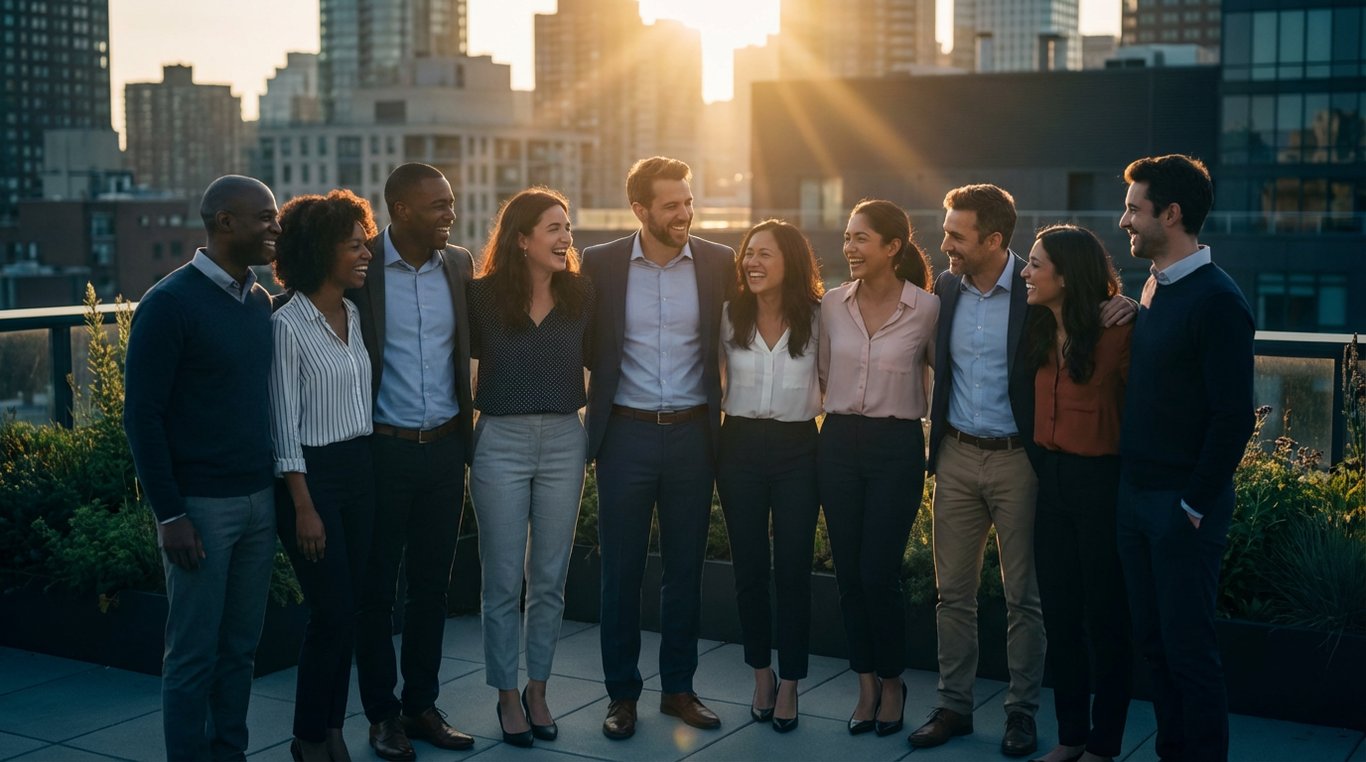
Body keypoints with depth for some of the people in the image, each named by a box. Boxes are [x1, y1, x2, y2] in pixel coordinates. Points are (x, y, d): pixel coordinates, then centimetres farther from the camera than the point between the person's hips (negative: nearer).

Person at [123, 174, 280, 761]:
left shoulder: (260, 302, 10)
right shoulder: (170, 304, -10)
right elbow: (143, 415, -11)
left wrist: (279, 486, 10)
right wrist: (169, 514, -14)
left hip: (259, 498, 6)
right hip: (200, 504, -6)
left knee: (241, 646, 10)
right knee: (194, 652, 2)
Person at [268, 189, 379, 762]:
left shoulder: (355, 315, 8)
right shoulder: (288, 324, -13)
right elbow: (284, 425, -13)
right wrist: (304, 507, -15)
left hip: (360, 469, 7)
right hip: (312, 474, -7)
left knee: (346, 611, 10)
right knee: (334, 613, -2)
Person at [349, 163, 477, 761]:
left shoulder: (458, 264, 5)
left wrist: (466, 433, 11)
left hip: (445, 445, 4)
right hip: (384, 448, -4)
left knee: (432, 581, 12)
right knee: (377, 585, 7)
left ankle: (421, 705, 25)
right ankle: (382, 714, 20)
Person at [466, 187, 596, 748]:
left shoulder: (580, 295, 1)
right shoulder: (483, 295, -6)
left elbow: (597, 360, 10)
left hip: (564, 442, 2)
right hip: (501, 442, -2)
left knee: (549, 578, 10)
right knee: (504, 580, 5)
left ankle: (537, 691, 23)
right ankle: (507, 696, 18)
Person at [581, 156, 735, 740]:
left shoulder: (717, 263, 1)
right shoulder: (601, 264, -2)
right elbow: (587, 347, 6)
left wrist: (718, 416, 4)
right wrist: (596, 416, 3)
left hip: (692, 433, 1)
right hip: (626, 434, -1)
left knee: (685, 567, 10)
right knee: (621, 570, 6)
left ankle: (678, 687, 23)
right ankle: (622, 693, 18)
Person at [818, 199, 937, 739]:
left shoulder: (927, 308, -7)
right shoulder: (833, 305, 3)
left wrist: (936, 424, 8)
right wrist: (840, 412, 11)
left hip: (897, 446, -3)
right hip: (839, 442, 4)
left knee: (878, 574, -4)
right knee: (849, 572, 6)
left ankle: (892, 683, 18)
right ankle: (866, 685, 21)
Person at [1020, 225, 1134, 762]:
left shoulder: (1117, 333, -15)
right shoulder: (1040, 332, 6)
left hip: (1101, 481, -7)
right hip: (1052, 476, 7)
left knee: (1105, 617, 6)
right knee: (1059, 613, 13)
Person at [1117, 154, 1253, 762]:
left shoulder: (1216, 301, -15)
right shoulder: (1154, 287, 10)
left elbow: (1233, 416, -18)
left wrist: (1195, 505, -16)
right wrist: (1130, 481, 10)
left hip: (1184, 504, -8)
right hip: (1136, 493, 8)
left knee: (1188, 646, 1)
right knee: (1152, 639, 14)